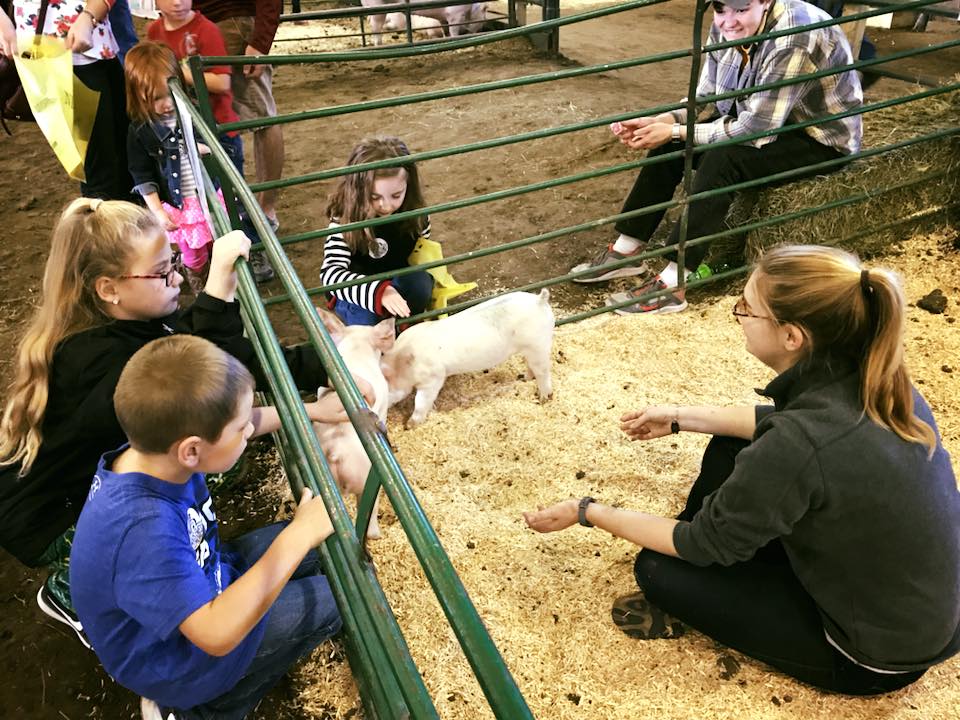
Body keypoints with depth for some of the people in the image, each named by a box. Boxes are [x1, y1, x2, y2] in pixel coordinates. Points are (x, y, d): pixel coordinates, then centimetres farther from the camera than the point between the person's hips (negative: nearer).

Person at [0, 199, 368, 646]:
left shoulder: (133, 324, -11)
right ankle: (72, 588, 5)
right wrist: (219, 288, -53)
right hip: (43, 519, -8)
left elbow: (243, 359, -16)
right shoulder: (100, 359, -36)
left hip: (89, 477, 8)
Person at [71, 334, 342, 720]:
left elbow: (231, 423, 3)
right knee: (331, 598, -5)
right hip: (174, 658, -7)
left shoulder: (155, 448, -18)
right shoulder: (144, 529, -41)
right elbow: (219, 635, -41)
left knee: (324, 541, 11)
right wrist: (298, 537, -40)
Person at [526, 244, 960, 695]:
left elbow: (704, 543, -21)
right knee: (730, 450, 9)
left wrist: (587, 513, -10)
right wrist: (682, 418, 9)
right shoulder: (873, 379, -15)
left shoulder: (800, 448, -38)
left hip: (882, 651, -7)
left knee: (659, 570, -6)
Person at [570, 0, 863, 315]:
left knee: (723, 157, -32)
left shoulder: (794, 39, -31)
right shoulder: (726, 27, -7)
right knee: (669, 145, -9)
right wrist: (657, 122, -20)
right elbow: (705, 98, -2)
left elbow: (756, 130, -32)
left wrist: (676, 132, -27)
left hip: (823, 139, -8)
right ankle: (627, 251, -2)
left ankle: (672, 285, -30)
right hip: (764, 120, 8)